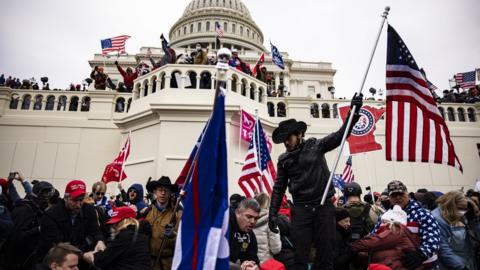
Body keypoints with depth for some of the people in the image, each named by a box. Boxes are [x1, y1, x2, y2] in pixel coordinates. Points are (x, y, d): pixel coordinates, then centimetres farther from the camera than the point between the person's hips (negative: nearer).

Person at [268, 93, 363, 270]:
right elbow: (279, 188, 9)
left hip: (324, 206, -1)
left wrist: (354, 111, -17)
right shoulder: (283, 160, 8)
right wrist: (273, 213, 3)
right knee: (300, 254, 0)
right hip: (301, 208, 1)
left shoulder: (316, 146, 2)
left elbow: (340, 135, -5)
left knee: (326, 251, 7)